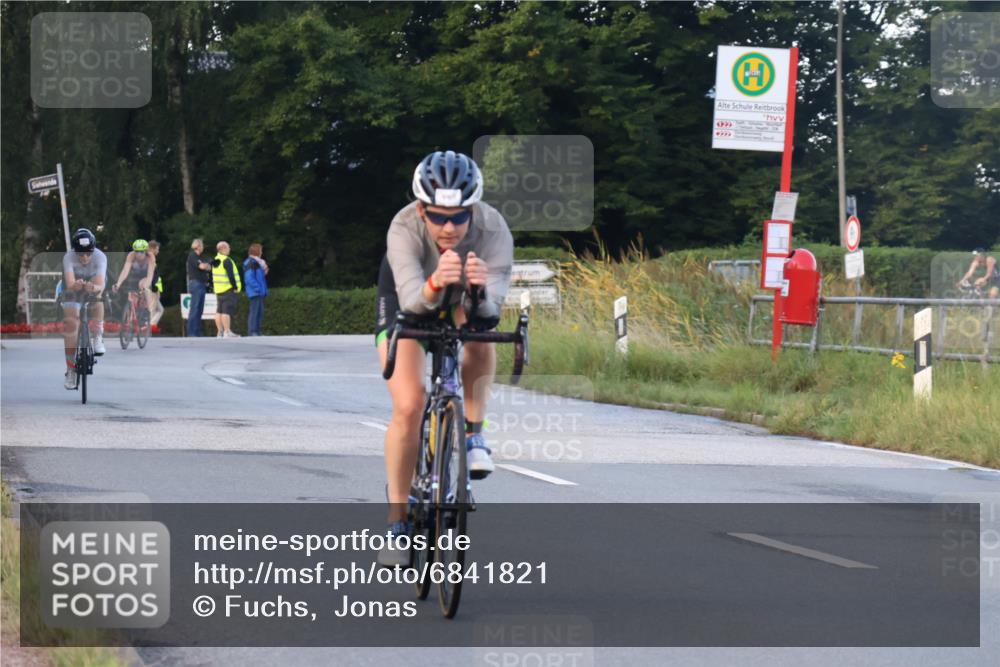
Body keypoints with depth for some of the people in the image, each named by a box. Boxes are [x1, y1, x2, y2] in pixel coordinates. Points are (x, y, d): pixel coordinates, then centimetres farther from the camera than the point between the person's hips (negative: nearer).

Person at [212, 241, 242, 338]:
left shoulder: (216, 260, 13)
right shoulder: (226, 261, -15)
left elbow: (213, 276, 18)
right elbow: (230, 275, -20)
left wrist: (213, 286, 23)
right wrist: (235, 286, -14)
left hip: (218, 290, 9)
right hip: (228, 290, -9)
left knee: (219, 311, 10)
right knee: (227, 311, -10)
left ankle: (220, 332, 14)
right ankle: (227, 332, -12)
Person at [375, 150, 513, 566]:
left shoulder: (493, 228, -36)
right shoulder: (404, 229, -38)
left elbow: (493, 304, -45)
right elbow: (412, 298, -50)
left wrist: (482, 290, -67)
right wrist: (434, 286, -72)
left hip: (463, 302, 1)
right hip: (405, 299, -1)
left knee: (480, 338, -34)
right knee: (408, 406, -17)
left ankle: (472, 433, -10)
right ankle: (397, 522, -4)